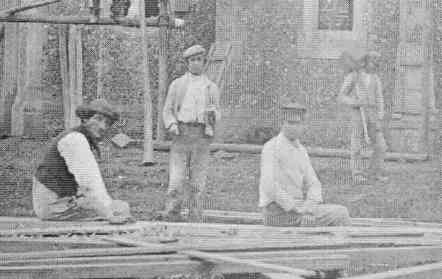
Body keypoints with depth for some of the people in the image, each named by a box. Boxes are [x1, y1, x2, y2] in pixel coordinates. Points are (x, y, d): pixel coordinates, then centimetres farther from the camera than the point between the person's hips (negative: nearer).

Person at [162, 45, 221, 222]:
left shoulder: (212, 88, 14)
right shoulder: (177, 85, 11)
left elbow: (216, 116, 17)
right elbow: (168, 110, 12)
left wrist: (213, 114, -7)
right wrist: (172, 124, -8)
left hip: (201, 135, 1)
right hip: (181, 133, -1)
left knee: (198, 180, -2)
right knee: (177, 177, -11)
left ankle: (195, 219, 1)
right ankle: (173, 213, -1)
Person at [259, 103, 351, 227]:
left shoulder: (300, 150, 17)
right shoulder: (272, 148, -11)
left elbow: (313, 184, 14)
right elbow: (269, 186, -22)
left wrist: (310, 204, -8)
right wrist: (296, 208, -21)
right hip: (279, 213, -9)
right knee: (340, 215, -13)